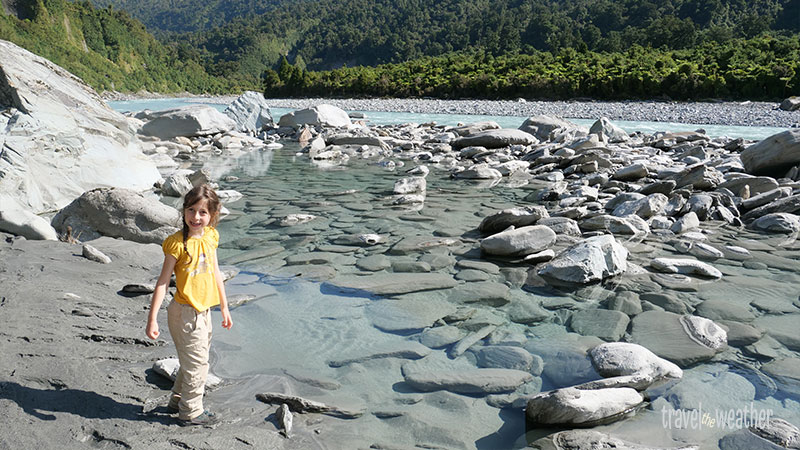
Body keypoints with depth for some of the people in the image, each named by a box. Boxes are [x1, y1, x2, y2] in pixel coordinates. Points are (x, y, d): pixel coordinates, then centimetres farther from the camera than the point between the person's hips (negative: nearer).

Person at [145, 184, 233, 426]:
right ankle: (191, 412, 21)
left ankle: (178, 400, 41)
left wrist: (224, 307, 18)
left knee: (192, 360, 22)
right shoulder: (177, 242, -17)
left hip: (203, 311, 7)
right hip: (185, 312, -7)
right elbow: (163, 281, -15)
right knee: (196, 363, 4)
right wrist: (152, 319, -17)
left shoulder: (210, 236, 3)